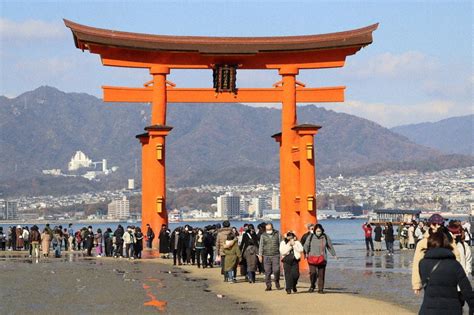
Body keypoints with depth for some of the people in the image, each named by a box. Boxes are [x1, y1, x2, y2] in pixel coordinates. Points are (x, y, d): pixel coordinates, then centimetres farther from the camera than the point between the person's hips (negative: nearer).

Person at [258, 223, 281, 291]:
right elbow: (261, 246, 11)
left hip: (276, 255, -1)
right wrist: (260, 255, 5)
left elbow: (280, 244, 8)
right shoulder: (263, 236, 9)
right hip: (266, 256, 1)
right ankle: (268, 286, 7)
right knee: (267, 272, 0)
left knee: (276, 270, -8)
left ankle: (277, 284, 15)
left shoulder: (277, 234, 6)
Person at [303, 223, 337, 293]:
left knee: (321, 274, 2)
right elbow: (306, 246, 10)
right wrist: (306, 253, -2)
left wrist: (334, 254, 22)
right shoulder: (311, 237, -2)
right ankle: (312, 285, 10)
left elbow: (330, 246, 15)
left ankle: (320, 289, 11)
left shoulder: (325, 237, 3)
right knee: (313, 272, -15)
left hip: (322, 259, 2)